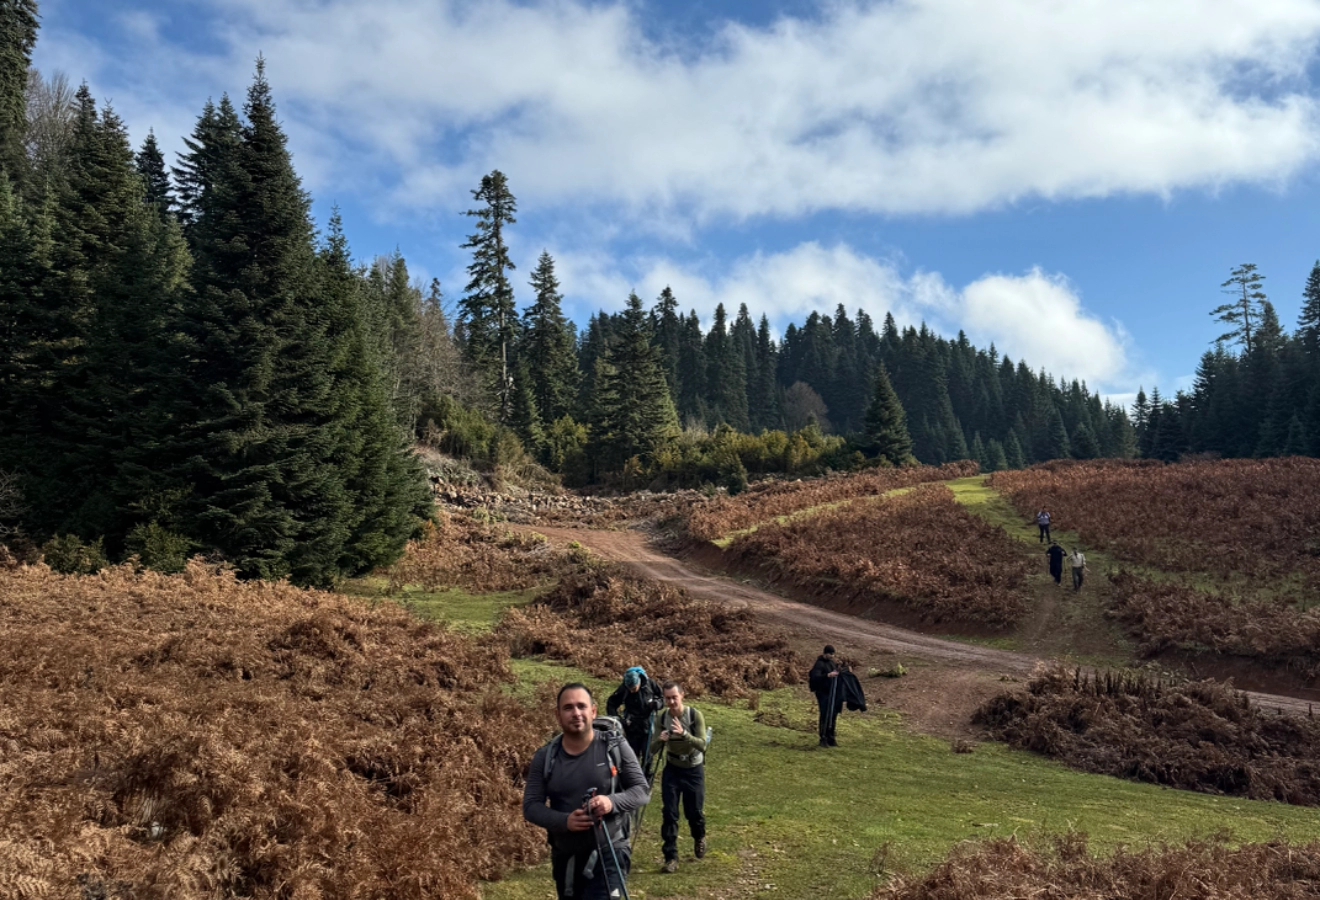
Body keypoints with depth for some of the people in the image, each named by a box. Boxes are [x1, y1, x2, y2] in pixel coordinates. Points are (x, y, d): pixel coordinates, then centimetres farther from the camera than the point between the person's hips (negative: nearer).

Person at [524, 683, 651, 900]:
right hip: (565, 857, 4)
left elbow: (642, 790, -4)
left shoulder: (616, 747, -7)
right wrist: (564, 820, -21)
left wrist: (612, 801, -25)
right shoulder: (545, 757, -1)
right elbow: (531, 805, -2)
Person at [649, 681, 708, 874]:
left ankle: (699, 838, 38)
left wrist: (684, 733, -42)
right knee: (669, 813, -5)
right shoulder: (661, 718, -11)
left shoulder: (695, 715, -20)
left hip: (694, 770, -2)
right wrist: (660, 740, -35)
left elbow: (702, 744, -26)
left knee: (694, 811, 5)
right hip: (672, 769, 2)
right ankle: (671, 857, 4)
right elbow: (653, 749, -11)